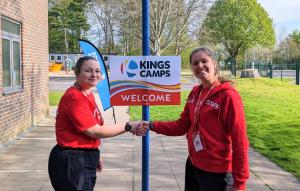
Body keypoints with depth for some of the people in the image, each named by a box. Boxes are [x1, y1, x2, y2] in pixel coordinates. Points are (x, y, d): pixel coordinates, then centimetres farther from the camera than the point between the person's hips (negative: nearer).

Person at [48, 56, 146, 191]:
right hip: (71, 162, -9)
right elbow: (95, 131, -21)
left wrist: (94, 156, 19)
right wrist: (128, 127, -15)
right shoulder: (74, 97, -20)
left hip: (86, 159, 10)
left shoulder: (88, 94, 10)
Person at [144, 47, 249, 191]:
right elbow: (182, 125, 9)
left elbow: (239, 141, -18)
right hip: (193, 165, 7)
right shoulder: (195, 92, 4)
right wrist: (152, 126, -3)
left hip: (216, 172, -7)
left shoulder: (228, 95, -17)